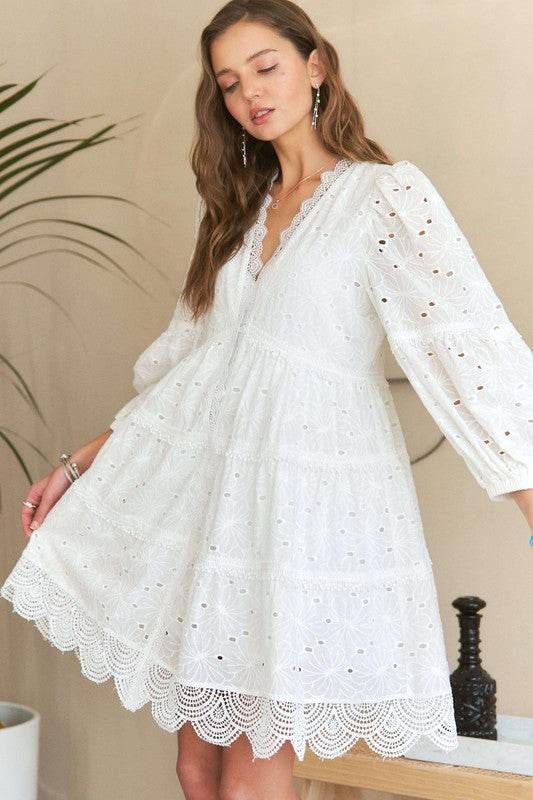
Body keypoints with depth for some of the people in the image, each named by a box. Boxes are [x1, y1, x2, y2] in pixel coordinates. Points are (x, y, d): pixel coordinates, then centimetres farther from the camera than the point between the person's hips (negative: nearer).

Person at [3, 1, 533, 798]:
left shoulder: (387, 193, -6)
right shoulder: (238, 209, 15)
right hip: (204, 488, 6)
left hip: (312, 493, -6)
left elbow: (469, 345, -16)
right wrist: (79, 465, 16)